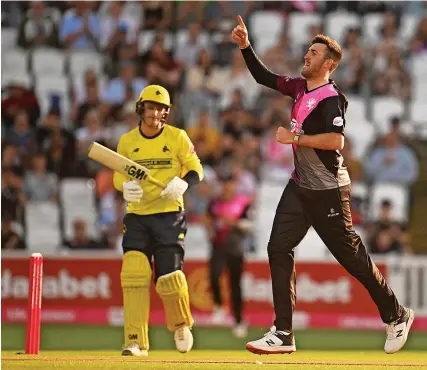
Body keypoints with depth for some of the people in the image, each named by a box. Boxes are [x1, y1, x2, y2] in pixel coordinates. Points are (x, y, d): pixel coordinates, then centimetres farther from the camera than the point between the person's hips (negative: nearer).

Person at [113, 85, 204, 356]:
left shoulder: (178, 137, -2)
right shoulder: (127, 141, 4)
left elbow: (196, 170, 1)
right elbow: (118, 177, 11)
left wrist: (182, 183, -21)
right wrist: (125, 187, -13)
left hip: (169, 214, -2)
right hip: (137, 216, 2)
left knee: (170, 277, -4)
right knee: (133, 274, -13)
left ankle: (181, 326, 27)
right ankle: (136, 342, -11)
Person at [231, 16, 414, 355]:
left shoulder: (330, 98, -19)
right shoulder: (299, 87, 7)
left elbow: (336, 140, -32)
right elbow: (264, 78, 20)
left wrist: (294, 138, -24)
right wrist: (245, 47, 8)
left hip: (328, 192, -8)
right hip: (300, 187, 8)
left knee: (351, 255, 1)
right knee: (279, 248, -4)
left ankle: (396, 316, 21)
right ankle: (282, 334, -6)